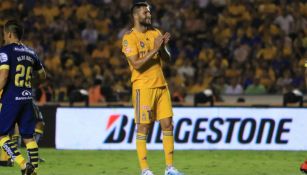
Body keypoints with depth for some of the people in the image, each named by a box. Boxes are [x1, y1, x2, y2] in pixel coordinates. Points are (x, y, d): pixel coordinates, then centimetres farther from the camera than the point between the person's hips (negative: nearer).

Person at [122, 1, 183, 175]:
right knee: (143, 128, -3)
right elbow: (137, 64, -17)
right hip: (143, 87, -6)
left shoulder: (156, 33, 12)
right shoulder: (129, 38, -8)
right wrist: (154, 49, -20)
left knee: (168, 125, 3)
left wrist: (163, 47, -11)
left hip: (161, 85, 6)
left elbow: (167, 59, 8)